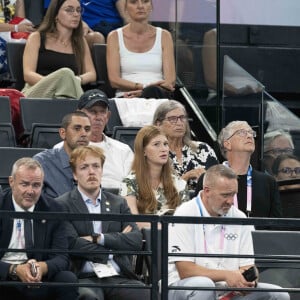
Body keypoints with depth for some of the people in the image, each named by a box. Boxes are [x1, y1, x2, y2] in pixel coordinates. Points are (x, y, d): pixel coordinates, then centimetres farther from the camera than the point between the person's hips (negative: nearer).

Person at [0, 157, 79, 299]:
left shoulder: (53, 210, 6)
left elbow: (61, 257, 1)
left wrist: (43, 267, -22)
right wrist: (14, 270, -27)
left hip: (39, 280, 3)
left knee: (68, 279, -25)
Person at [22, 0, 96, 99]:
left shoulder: (81, 42, 21)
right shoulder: (36, 38, 11)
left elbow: (92, 74, 14)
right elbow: (28, 74, -1)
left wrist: (77, 80, -11)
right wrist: (53, 83, -21)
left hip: (66, 95, 2)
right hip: (36, 93, -2)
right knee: (65, 73, -34)